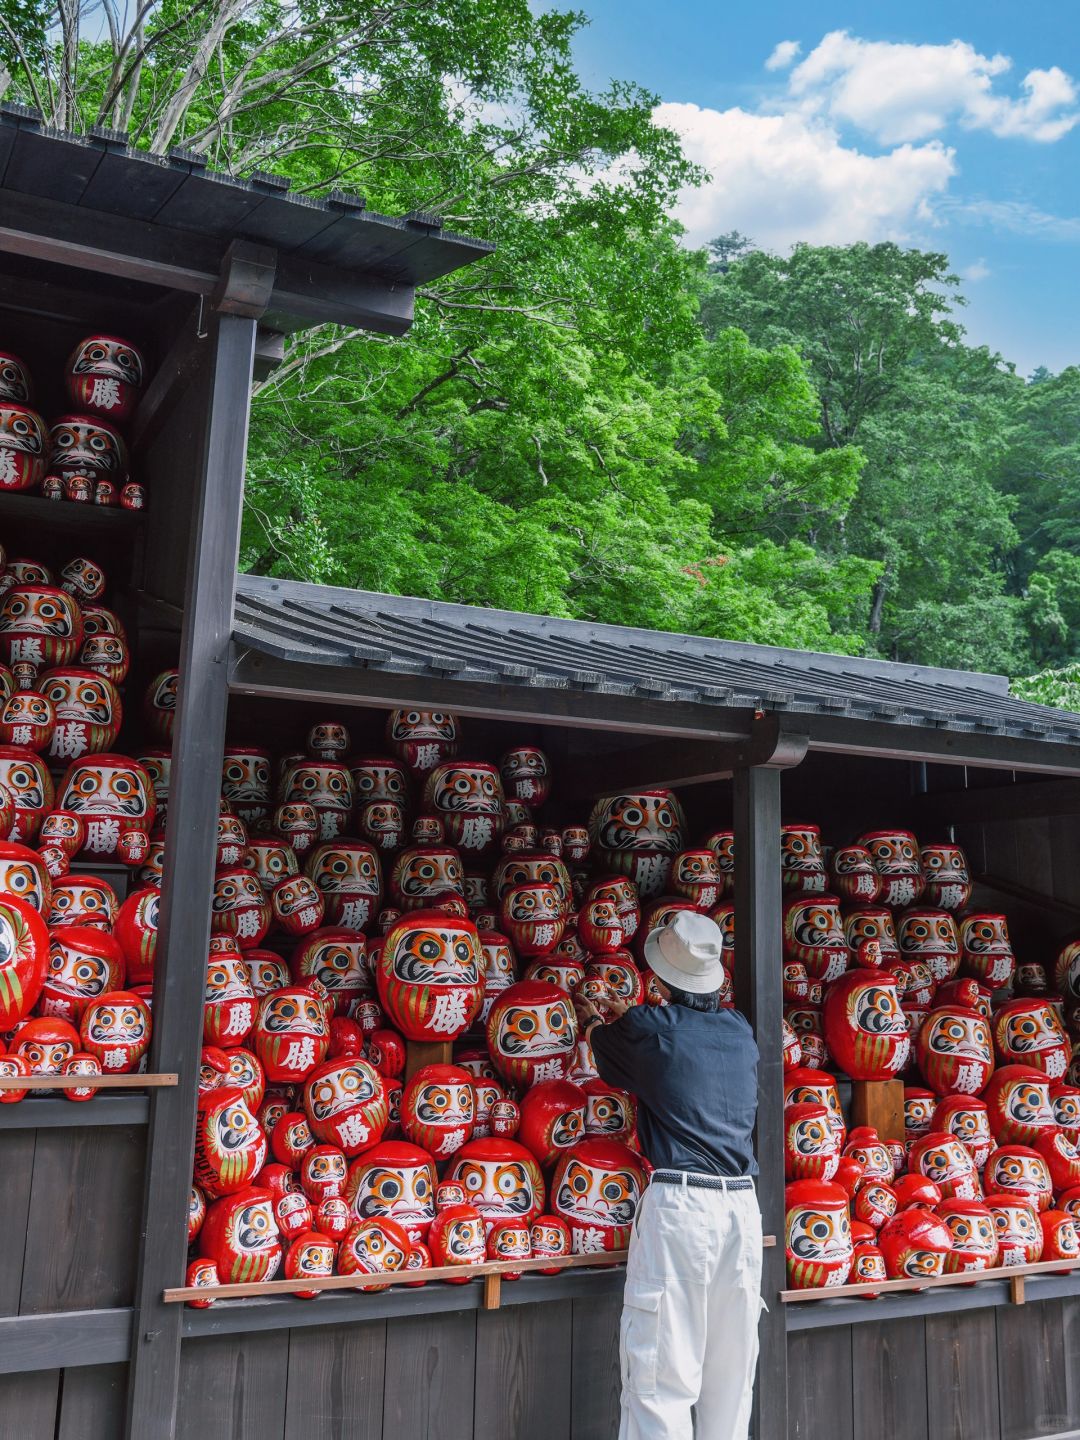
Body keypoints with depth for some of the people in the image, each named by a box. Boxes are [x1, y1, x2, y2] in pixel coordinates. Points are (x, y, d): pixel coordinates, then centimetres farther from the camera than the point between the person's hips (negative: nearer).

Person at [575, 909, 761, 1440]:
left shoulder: (649, 1028, -3)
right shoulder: (740, 1032, 11)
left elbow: (601, 1040, 20)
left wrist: (591, 1017, 42)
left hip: (678, 1202, -5)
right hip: (741, 1203, 6)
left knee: (664, 1373, -2)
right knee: (731, 1371, 14)